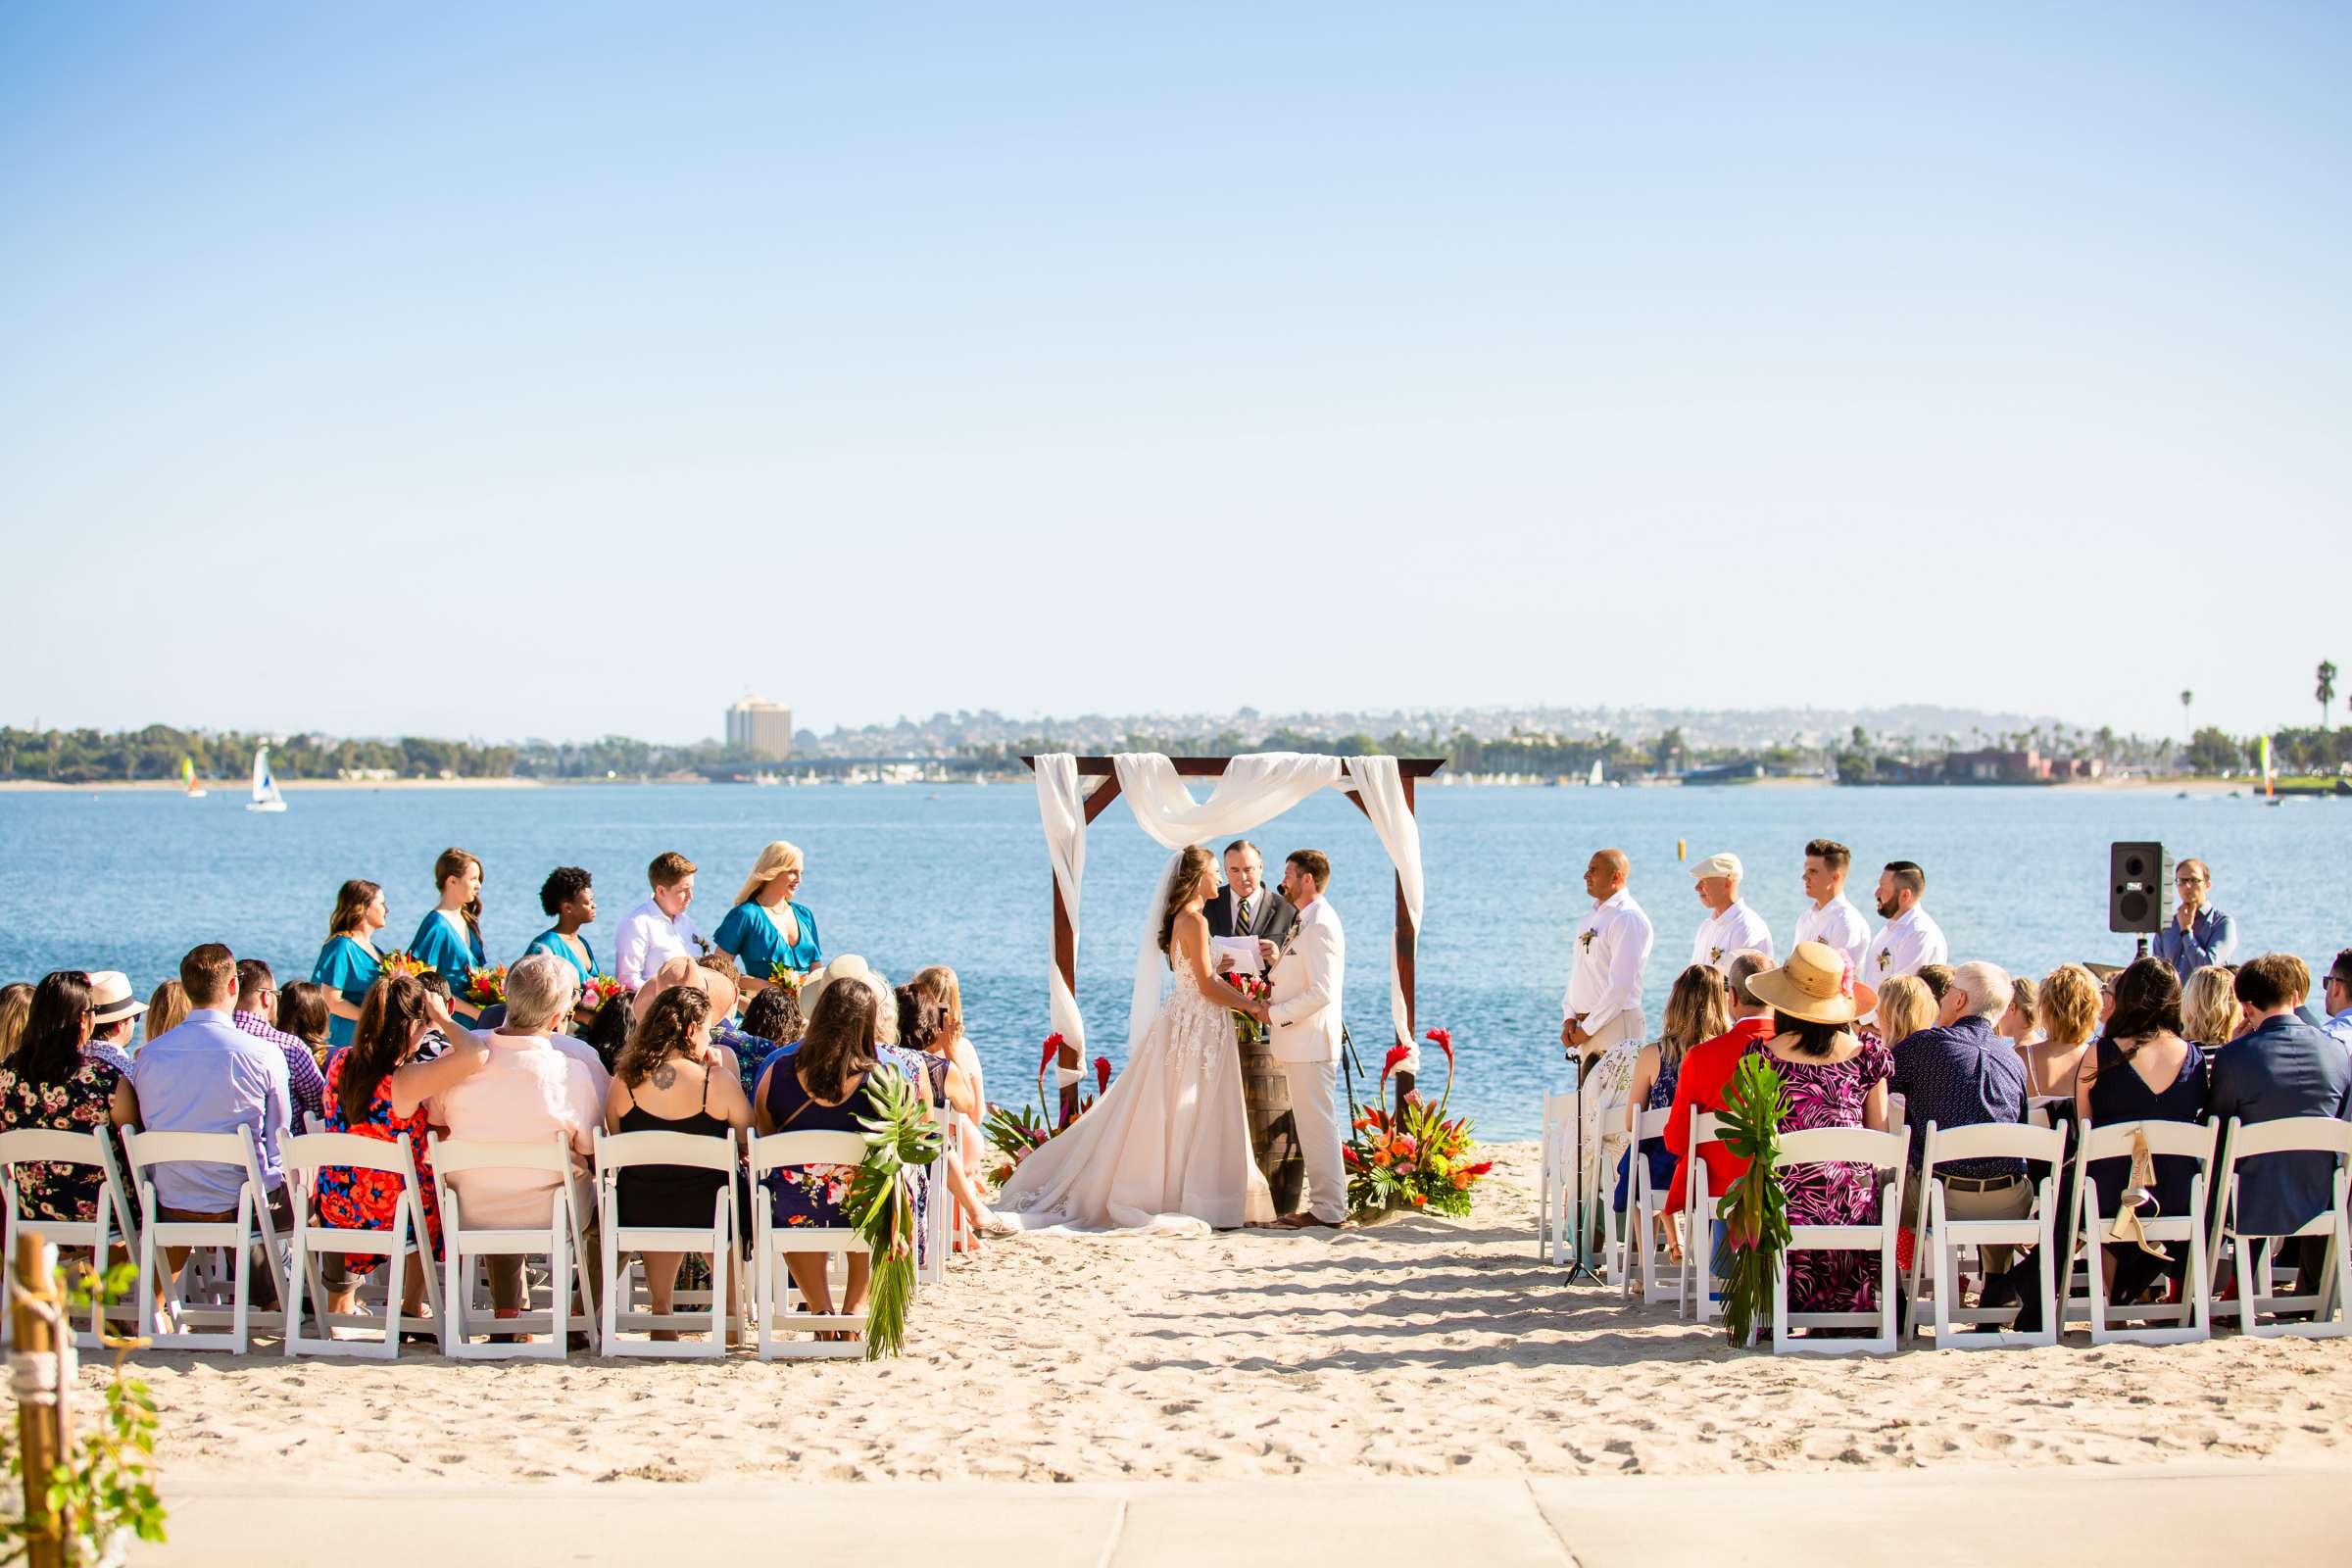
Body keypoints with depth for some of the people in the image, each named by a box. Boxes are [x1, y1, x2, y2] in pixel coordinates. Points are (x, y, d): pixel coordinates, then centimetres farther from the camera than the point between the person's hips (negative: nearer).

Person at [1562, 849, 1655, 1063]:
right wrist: (1569, 1018, 5)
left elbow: (1621, 985, -18)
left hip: (1615, 1027, -8)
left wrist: (1587, 1029, -14)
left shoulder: (1627, 918, -11)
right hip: (1586, 1027, 8)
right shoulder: (1591, 918, 17)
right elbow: (1575, 973, 21)